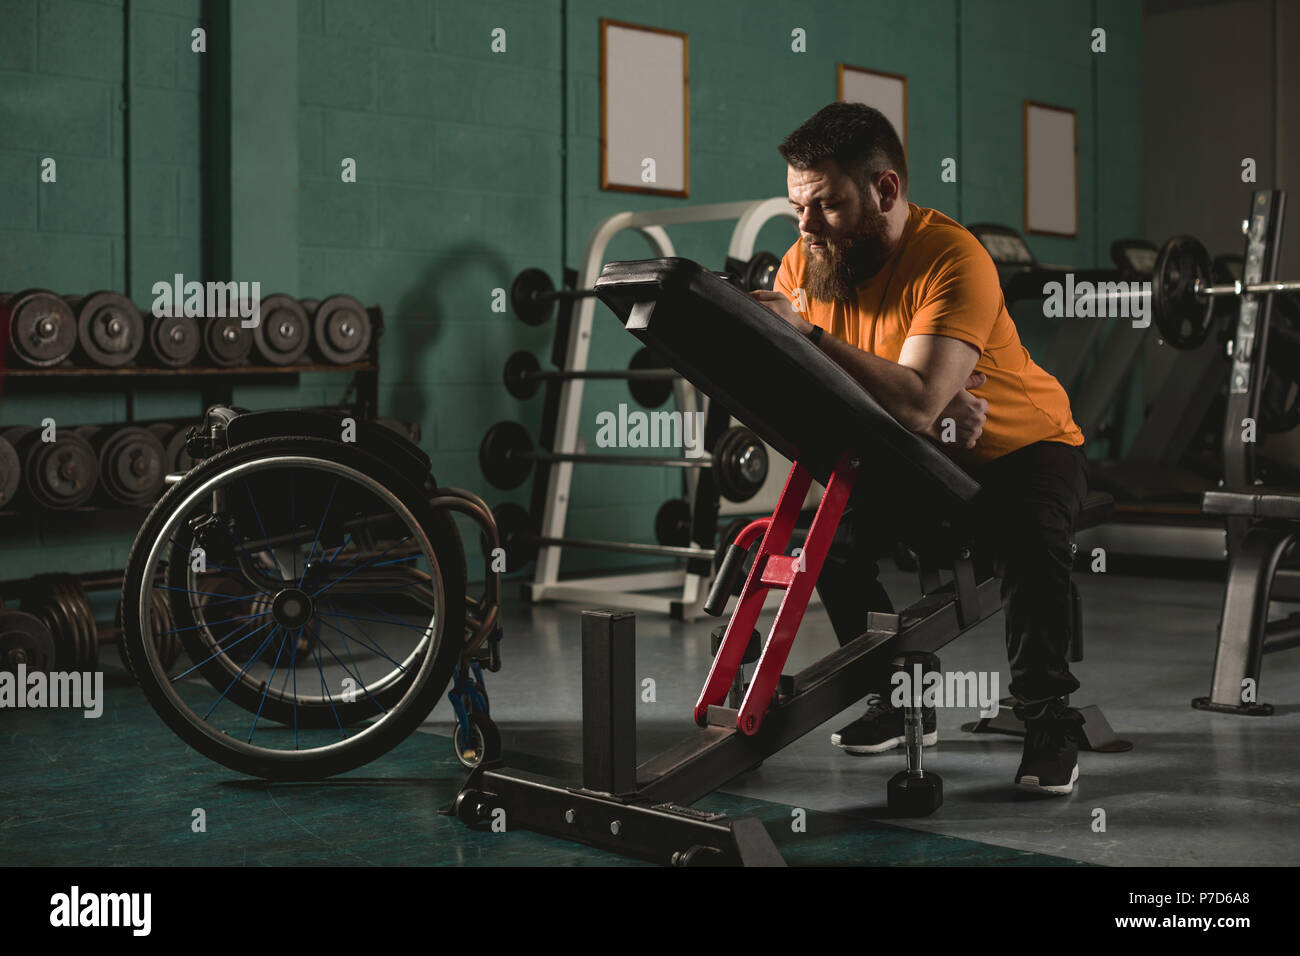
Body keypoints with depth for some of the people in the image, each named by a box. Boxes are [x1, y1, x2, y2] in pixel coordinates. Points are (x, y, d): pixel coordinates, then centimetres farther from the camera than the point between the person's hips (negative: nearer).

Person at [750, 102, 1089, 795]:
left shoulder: (954, 259, -31)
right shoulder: (803, 263, -13)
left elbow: (915, 404, -42)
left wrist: (807, 334, -45)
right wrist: (924, 403, -33)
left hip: (1024, 445, -5)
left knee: (1031, 539, -32)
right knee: (835, 536, -14)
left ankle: (1048, 718, -11)